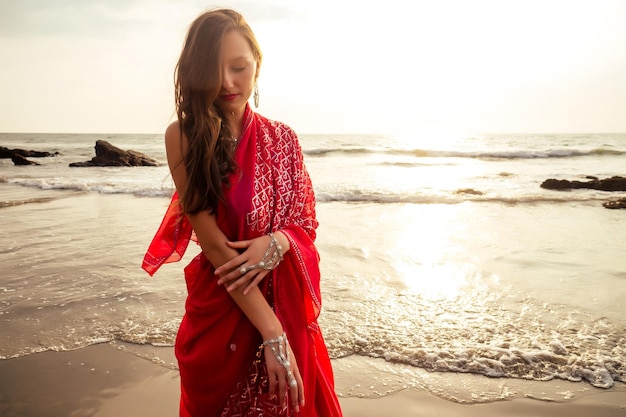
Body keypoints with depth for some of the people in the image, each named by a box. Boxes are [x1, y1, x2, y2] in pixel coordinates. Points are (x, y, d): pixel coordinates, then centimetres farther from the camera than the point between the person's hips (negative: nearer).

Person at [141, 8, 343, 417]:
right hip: (219, 310, -3)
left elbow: (306, 223, 5)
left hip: (287, 305, 3)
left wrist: (275, 243, -19)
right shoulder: (183, 136, -11)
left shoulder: (283, 138, 0)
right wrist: (272, 333, -21)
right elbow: (214, 245, -17)